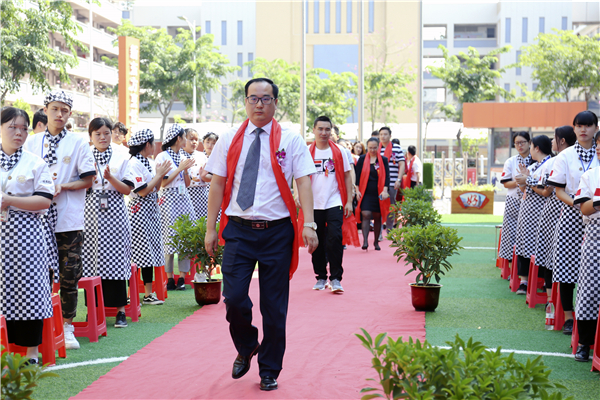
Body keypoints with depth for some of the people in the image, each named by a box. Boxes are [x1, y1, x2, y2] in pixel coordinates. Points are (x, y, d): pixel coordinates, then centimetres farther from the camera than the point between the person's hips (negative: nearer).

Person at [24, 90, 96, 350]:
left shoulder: (79, 143, 5)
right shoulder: (32, 143, 11)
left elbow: (88, 179, 2)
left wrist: (61, 186, -11)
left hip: (69, 219, -2)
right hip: (38, 218, 2)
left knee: (69, 275, 0)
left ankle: (67, 327, 11)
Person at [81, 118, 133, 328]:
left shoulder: (121, 158, 7)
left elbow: (127, 189, 1)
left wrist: (110, 178, -14)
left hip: (114, 214, -1)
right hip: (91, 214, 1)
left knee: (115, 261, -4)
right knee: (91, 262, -1)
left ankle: (120, 309, 0)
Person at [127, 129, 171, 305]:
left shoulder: (150, 163, 12)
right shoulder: (133, 164, -13)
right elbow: (143, 191, -18)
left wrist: (160, 174, 3)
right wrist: (159, 174, -11)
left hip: (151, 211, 9)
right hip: (138, 210, -9)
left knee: (149, 252, 9)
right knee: (136, 252, -6)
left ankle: (148, 293, 12)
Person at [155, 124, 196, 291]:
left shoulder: (181, 157, 17)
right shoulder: (162, 156, -4)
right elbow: (163, 182, -11)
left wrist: (186, 170, 1)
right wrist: (180, 168, -10)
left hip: (183, 199, 7)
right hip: (169, 200, -7)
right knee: (169, 238, -6)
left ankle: (182, 277, 3)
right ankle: (170, 278, 0)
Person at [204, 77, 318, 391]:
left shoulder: (291, 141, 3)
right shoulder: (229, 141, 8)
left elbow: (303, 182, -5)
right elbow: (218, 184, 9)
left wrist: (309, 225, -16)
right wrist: (211, 228, 5)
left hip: (277, 232, -1)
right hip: (239, 229, 1)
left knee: (274, 306, 4)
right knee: (234, 298, -5)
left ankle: (269, 371, 20)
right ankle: (246, 348, 26)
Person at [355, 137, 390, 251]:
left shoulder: (383, 160, 5)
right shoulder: (362, 159, 5)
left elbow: (386, 176, 1)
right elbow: (357, 175, 5)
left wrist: (385, 190, -12)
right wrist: (357, 190, -4)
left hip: (378, 193, 1)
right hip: (365, 193, -1)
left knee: (378, 217, 7)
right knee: (366, 215, -16)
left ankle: (376, 241, 20)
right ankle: (365, 241, -19)